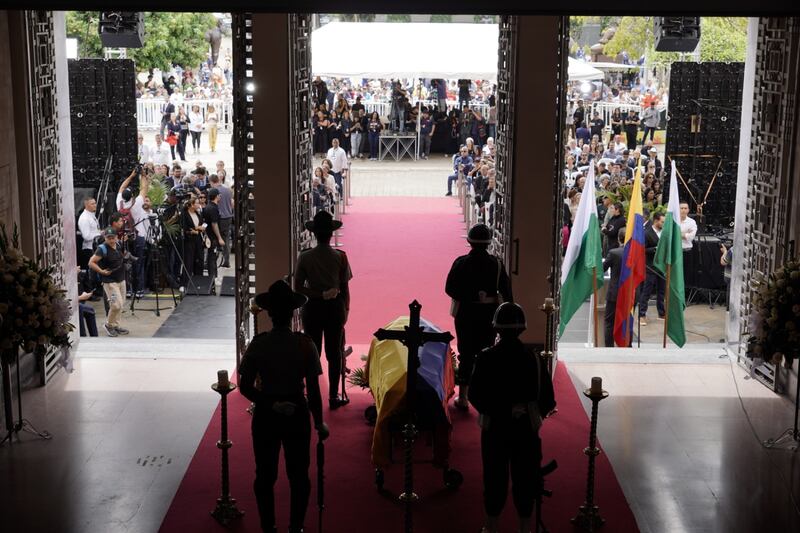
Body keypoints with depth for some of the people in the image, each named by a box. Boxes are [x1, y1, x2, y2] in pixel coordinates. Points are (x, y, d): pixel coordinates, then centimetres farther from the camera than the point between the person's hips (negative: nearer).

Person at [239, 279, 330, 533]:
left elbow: (245, 387, -11)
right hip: (297, 415, -1)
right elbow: (313, 390, -11)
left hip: (265, 416, 1)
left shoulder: (258, 344, -12)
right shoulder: (305, 344, -14)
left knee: (265, 475, 15)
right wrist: (319, 423, -2)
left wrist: (268, 403, -2)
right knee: (298, 475, 15)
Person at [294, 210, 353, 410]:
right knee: (334, 353, 10)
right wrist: (345, 310, 7)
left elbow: (298, 287, -9)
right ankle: (334, 397, 16)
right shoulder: (340, 257, -10)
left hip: (313, 308, 0)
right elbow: (345, 288, -4)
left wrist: (318, 293, -6)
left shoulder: (305, 257, -9)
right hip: (335, 307, 0)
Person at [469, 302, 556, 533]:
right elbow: (548, 399, -6)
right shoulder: (533, 358, -9)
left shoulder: (485, 358, -11)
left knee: (494, 477, 10)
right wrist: (537, 412, 14)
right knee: (524, 477, 11)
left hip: (494, 427, 0)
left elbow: (475, 396, -8)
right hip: (526, 429, 0)